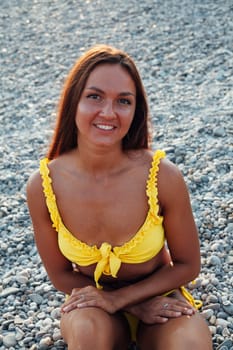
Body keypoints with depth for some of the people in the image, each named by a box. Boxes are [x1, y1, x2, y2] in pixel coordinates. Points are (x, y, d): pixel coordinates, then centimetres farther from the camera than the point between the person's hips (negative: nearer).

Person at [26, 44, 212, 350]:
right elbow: (60, 275, -6)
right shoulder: (43, 186, -20)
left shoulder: (163, 176, -24)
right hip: (92, 304, 1)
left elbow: (187, 266, -9)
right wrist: (138, 306, -15)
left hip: (159, 298, -1)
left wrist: (118, 298, -17)